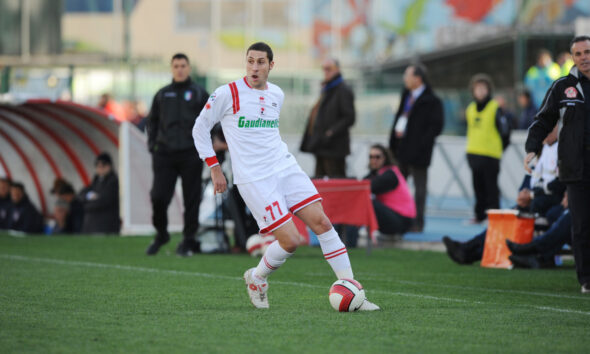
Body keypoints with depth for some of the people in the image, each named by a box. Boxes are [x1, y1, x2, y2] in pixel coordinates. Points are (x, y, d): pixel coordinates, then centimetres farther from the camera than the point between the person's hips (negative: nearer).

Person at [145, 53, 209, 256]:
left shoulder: (199, 94, 6)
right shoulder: (162, 94, 13)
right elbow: (152, 120, 20)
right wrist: (152, 143, 7)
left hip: (191, 155, -2)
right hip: (164, 155, 2)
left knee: (191, 199, -1)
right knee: (158, 197, -6)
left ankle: (188, 241, 8)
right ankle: (161, 234, 16)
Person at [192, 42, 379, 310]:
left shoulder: (277, 94, 12)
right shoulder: (227, 94, -6)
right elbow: (200, 128, 3)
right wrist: (214, 168, 0)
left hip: (285, 168, 6)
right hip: (254, 179, -6)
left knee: (322, 222, -7)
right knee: (290, 241, -14)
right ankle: (256, 279, 16)